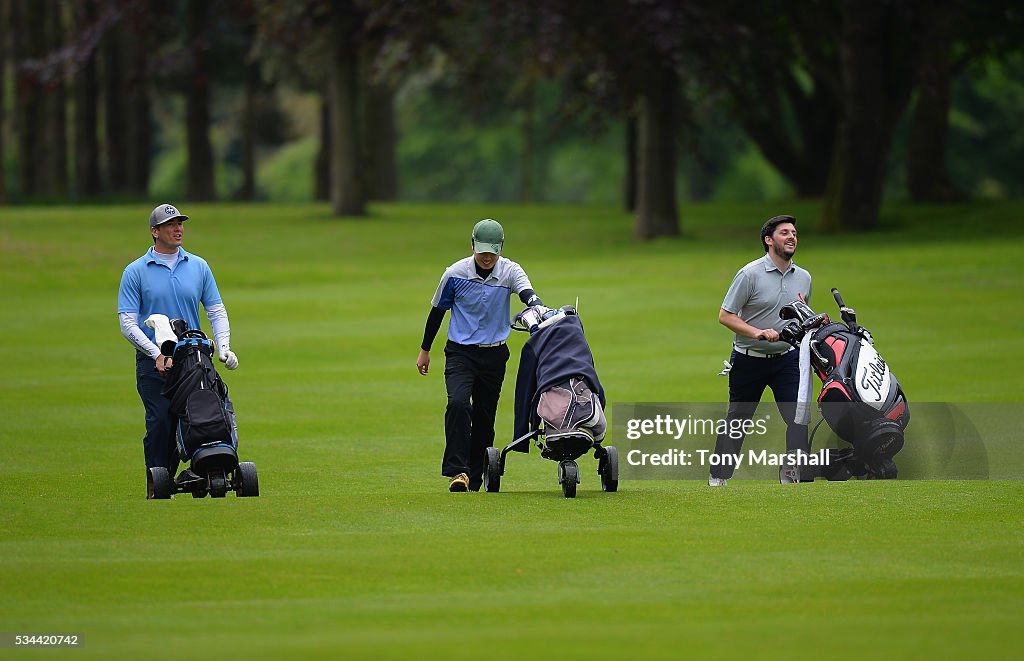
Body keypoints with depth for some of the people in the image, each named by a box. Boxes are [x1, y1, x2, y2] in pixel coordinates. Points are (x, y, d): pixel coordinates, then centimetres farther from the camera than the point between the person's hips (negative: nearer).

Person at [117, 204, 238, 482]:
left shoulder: (198, 267, 10)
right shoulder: (135, 272, 0)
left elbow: (217, 312, 12)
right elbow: (128, 324, -4)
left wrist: (223, 349, -5)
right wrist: (158, 354, -16)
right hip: (153, 363, -3)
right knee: (160, 423, -11)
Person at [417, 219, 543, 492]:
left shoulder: (510, 271, -7)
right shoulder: (455, 273, -8)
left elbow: (527, 292, -27)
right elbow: (437, 310, 5)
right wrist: (425, 350, 12)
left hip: (494, 356, 2)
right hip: (460, 353, -2)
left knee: (485, 418, 6)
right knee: (458, 403, -24)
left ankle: (474, 479, 17)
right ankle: (457, 471, -27)